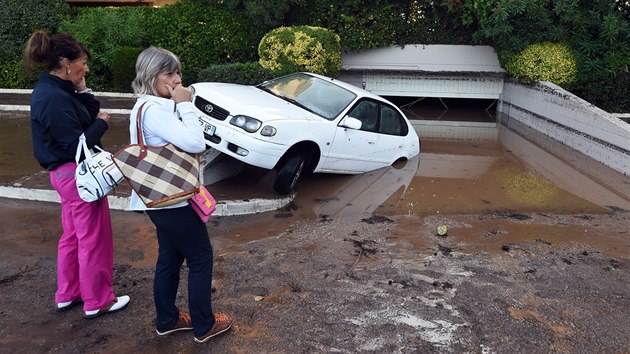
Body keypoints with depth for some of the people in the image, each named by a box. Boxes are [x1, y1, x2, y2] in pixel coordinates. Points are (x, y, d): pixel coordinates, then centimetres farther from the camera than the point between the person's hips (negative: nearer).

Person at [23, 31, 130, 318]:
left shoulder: (52, 90, 7)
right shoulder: (55, 98, -23)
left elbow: (90, 114, 7)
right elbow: (78, 146, -24)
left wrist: (83, 92, -7)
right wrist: (102, 123, -11)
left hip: (68, 173, 10)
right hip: (78, 174, -10)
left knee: (73, 236, 21)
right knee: (94, 239, 3)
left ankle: (67, 294, 35)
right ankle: (97, 302, 18)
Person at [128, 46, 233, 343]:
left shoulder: (152, 106, 10)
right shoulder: (153, 110, -22)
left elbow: (183, 144, 14)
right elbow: (195, 144, -29)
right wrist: (186, 105, -22)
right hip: (172, 201, -10)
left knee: (170, 258, 19)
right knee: (201, 257, 4)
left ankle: (167, 319, 33)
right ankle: (204, 325, 18)